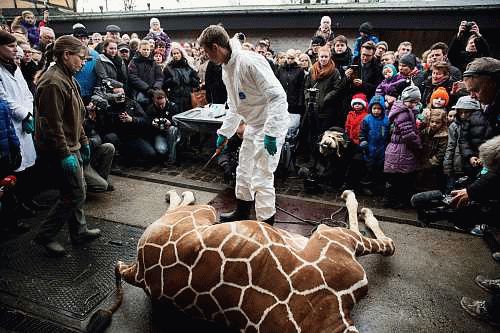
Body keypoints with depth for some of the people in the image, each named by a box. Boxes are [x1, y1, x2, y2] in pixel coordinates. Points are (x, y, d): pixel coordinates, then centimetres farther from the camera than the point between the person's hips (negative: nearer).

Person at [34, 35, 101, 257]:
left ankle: (79, 231, 30)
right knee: (75, 195, -4)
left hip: (71, 146, 10)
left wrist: (83, 141, 20)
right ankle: (45, 236, 12)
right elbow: (52, 124, -24)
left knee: (77, 191, 16)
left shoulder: (67, 78, 14)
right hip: (59, 151, -10)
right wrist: (65, 154, -24)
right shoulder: (53, 82, -20)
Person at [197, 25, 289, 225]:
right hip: (253, 125, 10)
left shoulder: (250, 61, -23)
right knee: (244, 170, 19)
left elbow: (277, 96, -27)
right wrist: (224, 133, 19)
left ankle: (266, 225, 9)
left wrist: (270, 133, -29)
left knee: (261, 178, -7)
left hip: (272, 124, -10)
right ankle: (242, 212, 39)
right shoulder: (226, 70, 7)